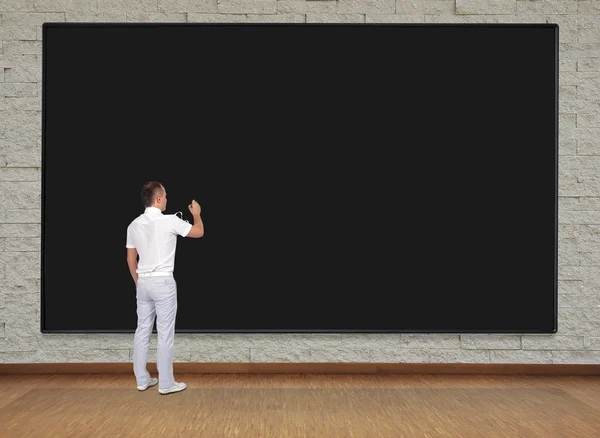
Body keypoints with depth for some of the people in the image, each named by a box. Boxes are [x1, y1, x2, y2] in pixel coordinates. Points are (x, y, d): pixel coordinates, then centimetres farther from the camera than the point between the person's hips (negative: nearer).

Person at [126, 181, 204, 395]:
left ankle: (142, 379, 19)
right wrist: (196, 214, 18)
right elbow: (199, 232, -1)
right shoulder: (170, 221, -13)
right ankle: (166, 383, 6)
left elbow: (131, 259, 12)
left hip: (143, 282, 6)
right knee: (165, 333, 0)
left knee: (142, 330, 11)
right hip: (163, 282, -6)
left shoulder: (134, 225, 5)